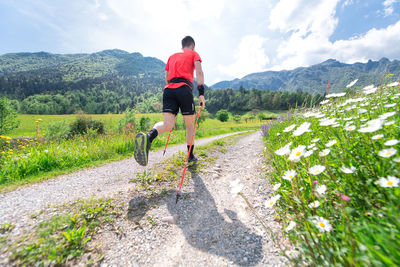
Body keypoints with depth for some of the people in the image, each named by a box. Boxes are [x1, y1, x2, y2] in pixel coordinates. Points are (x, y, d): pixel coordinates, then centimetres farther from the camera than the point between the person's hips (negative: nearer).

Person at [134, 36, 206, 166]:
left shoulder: (172, 56, 31)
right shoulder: (194, 54, 18)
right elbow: (199, 73, -1)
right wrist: (201, 93, -7)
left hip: (168, 90, 4)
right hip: (184, 89, -4)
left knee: (168, 124, -11)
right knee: (190, 125, 9)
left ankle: (148, 137, -43)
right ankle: (190, 155, 17)